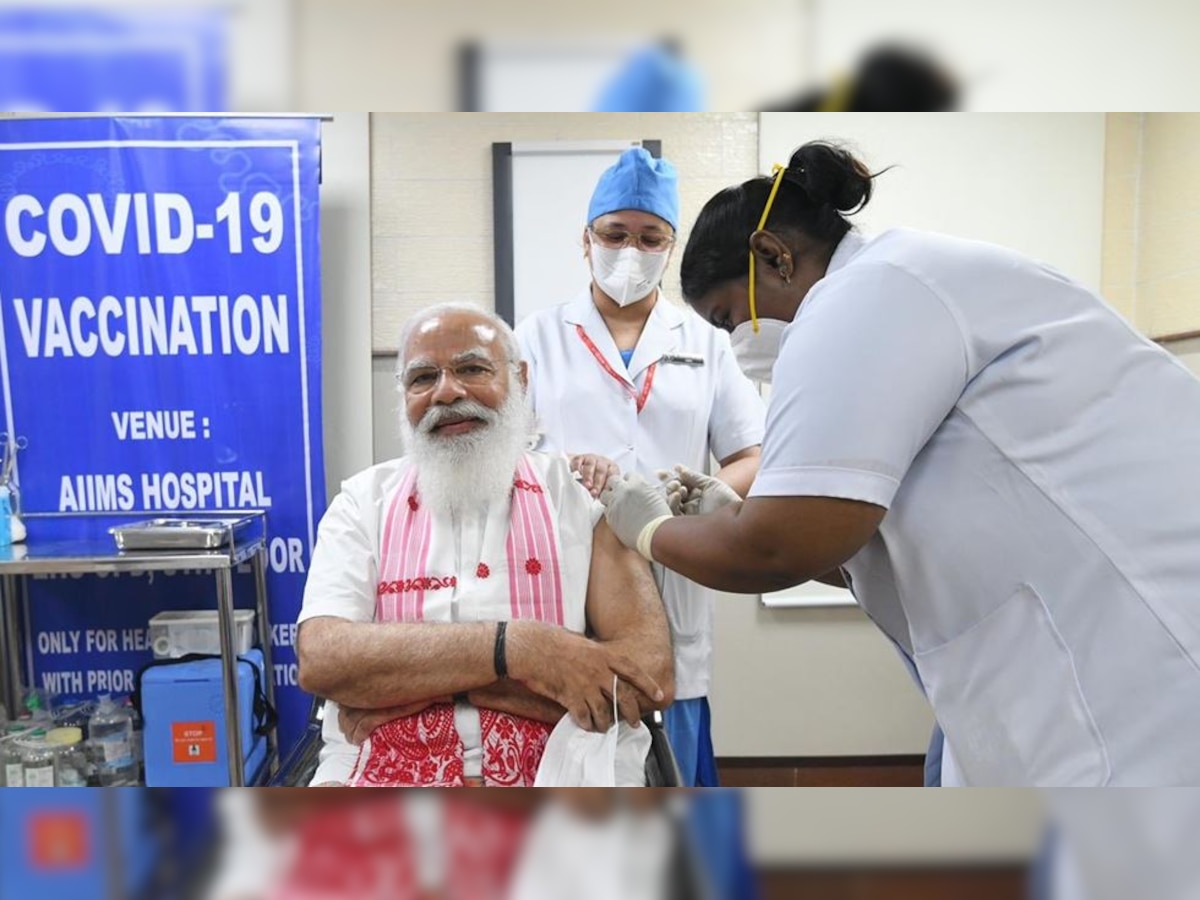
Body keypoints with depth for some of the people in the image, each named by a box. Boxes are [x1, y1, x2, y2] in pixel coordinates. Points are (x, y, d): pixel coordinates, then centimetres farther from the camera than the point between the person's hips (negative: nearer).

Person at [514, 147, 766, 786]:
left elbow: (754, 458, 7)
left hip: (671, 598, 1)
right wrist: (562, 467, -21)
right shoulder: (540, 336, 9)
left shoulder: (705, 342, 11)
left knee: (671, 765, 7)